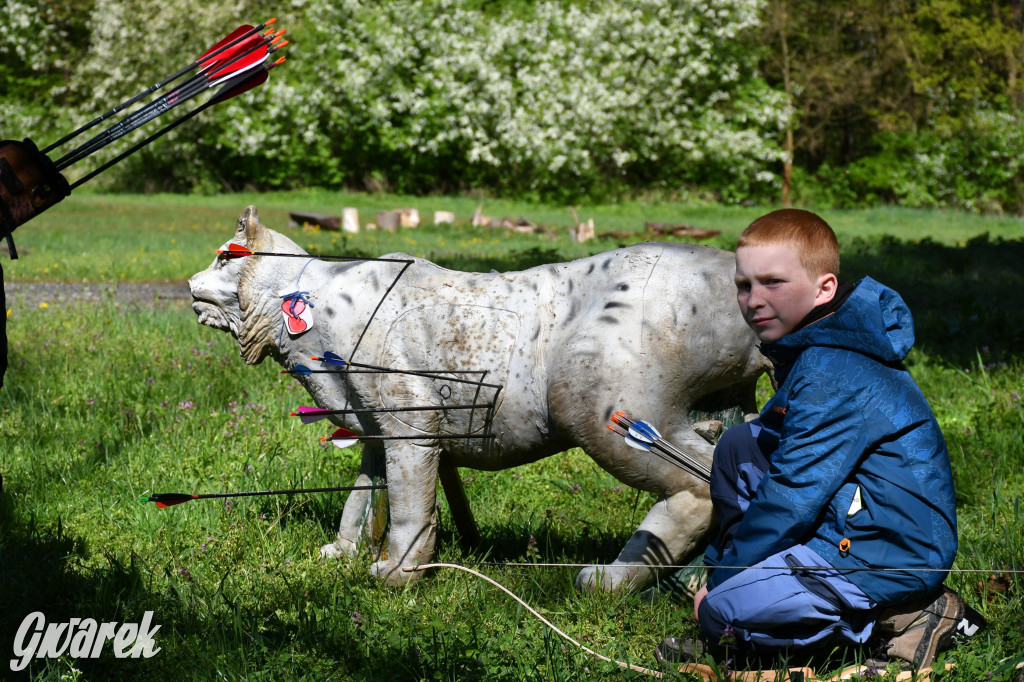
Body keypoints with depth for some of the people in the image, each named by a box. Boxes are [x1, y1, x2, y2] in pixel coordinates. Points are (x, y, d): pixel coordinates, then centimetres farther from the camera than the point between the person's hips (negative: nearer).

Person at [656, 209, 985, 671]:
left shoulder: (835, 378, -21)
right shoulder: (810, 354, 13)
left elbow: (792, 498, -21)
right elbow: (788, 468, 21)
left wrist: (722, 579, -10)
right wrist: (719, 562, 17)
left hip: (893, 556, -11)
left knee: (723, 611, -19)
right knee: (738, 446, 10)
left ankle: (905, 616, -12)